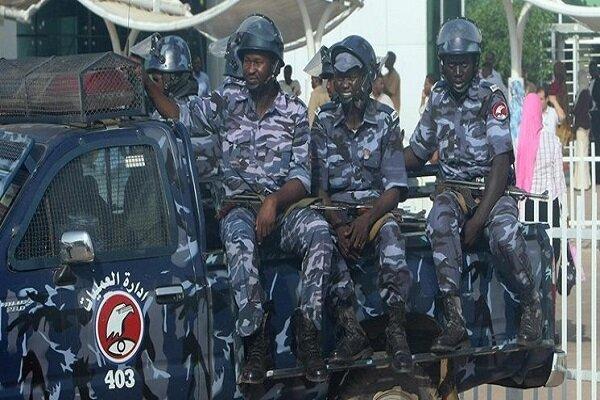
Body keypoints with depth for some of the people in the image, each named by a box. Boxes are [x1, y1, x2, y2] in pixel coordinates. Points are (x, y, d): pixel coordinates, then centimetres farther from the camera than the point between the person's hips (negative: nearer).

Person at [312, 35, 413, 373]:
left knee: (390, 231, -35)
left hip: (376, 205, -1)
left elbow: (395, 188, -2)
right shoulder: (324, 123, 7)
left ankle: (396, 329, -38)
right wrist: (338, 224, -17)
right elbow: (318, 184, 0)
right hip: (336, 207, 1)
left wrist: (368, 219, -21)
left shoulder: (386, 120, 4)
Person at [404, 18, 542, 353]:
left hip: (492, 187, -3)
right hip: (453, 188, 4)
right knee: (440, 223, -34)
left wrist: (479, 217, -24)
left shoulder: (491, 98, -8)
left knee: (504, 233, -37)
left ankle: (532, 305, -10)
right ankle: (455, 322, -37)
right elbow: (416, 154, 19)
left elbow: (502, 162, -16)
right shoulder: (438, 98, 11)